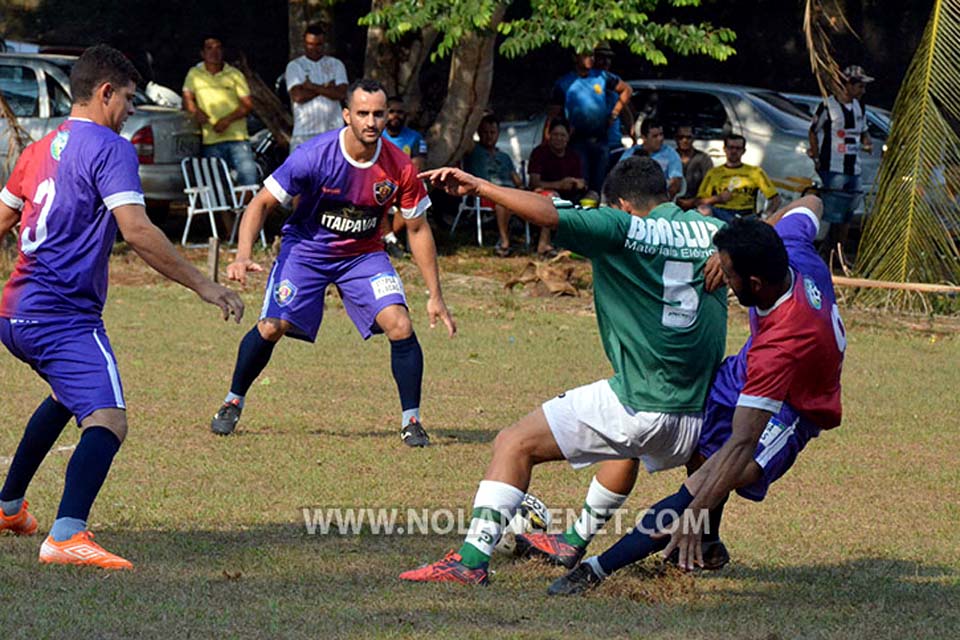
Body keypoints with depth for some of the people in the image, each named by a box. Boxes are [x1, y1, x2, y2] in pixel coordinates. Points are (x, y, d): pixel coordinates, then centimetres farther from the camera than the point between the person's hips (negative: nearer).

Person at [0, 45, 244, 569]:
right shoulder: (110, 149, -8)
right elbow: (136, 231, -19)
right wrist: (202, 286, -17)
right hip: (64, 315, -9)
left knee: (67, 396, 34)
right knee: (107, 419, -21)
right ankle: (66, 536, -41)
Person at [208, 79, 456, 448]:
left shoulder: (399, 167, -18)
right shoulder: (314, 155, -25)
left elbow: (418, 230, -5)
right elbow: (261, 203, -17)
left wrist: (435, 296, -5)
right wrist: (243, 255, -33)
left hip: (364, 254, 2)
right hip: (306, 247, -2)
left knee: (400, 326, -18)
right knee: (272, 327, -14)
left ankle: (411, 421, -2)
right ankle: (233, 403, 13)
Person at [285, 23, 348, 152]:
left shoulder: (336, 64, 11)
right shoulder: (295, 66, 6)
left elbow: (341, 93, -3)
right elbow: (298, 96, -8)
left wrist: (313, 87, -6)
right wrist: (325, 87, -4)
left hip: (333, 128, 2)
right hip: (305, 133, -2)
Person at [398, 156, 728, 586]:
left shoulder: (623, 229, -7)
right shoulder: (713, 231, 8)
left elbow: (548, 215, -17)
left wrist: (477, 187, -13)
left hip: (638, 404, -7)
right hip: (697, 420, 7)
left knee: (515, 444, 0)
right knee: (628, 445, 41)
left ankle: (473, 558, -12)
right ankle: (576, 542, 51)